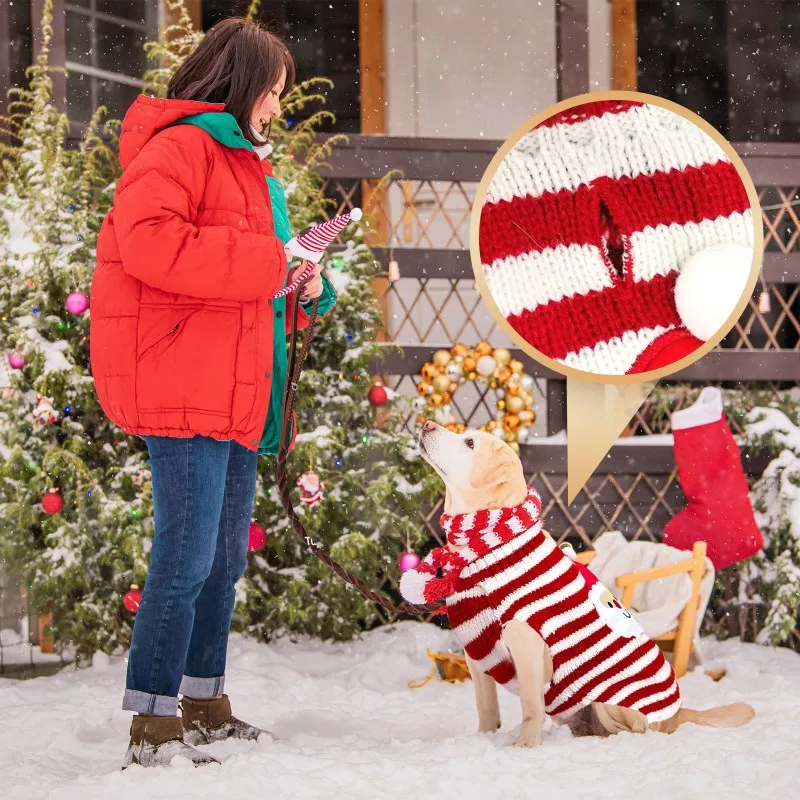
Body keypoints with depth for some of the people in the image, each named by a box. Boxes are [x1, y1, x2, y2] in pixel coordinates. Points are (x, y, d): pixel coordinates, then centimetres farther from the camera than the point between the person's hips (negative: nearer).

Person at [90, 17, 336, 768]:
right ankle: (152, 723, -8)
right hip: (182, 389, -11)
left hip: (237, 390, 11)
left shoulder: (244, 164, 23)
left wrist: (303, 287, 7)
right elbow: (148, 243, -25)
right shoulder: (180, 146, -10)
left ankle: (204, 705, 26)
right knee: (187, 558, -12)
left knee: (224, 559, 15)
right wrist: (269, 260, -21)